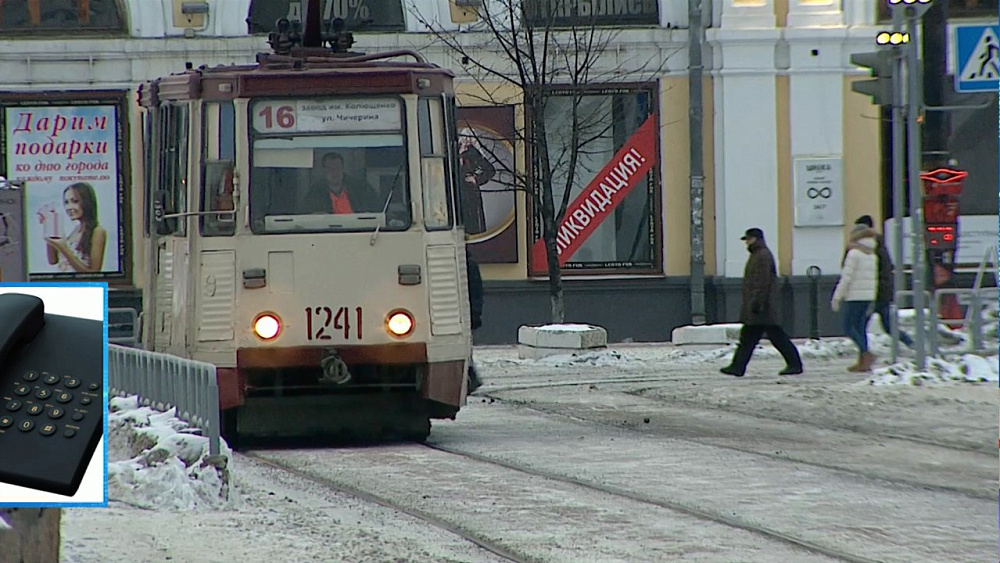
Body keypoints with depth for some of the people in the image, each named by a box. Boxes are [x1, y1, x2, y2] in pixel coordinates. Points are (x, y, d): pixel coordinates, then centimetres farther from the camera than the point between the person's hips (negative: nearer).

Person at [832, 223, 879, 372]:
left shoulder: (854, 253, -10)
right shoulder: (872, 255, 12)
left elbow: (846, 278, -13)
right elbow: (874, 278, 15)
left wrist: (836, 298, -9)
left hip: (855, 295, -7)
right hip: (869, 295, 7)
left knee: (848, 327, -2)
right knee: (860, 327, 11)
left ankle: (866, 354, -20)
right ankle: (862, 362, 6)